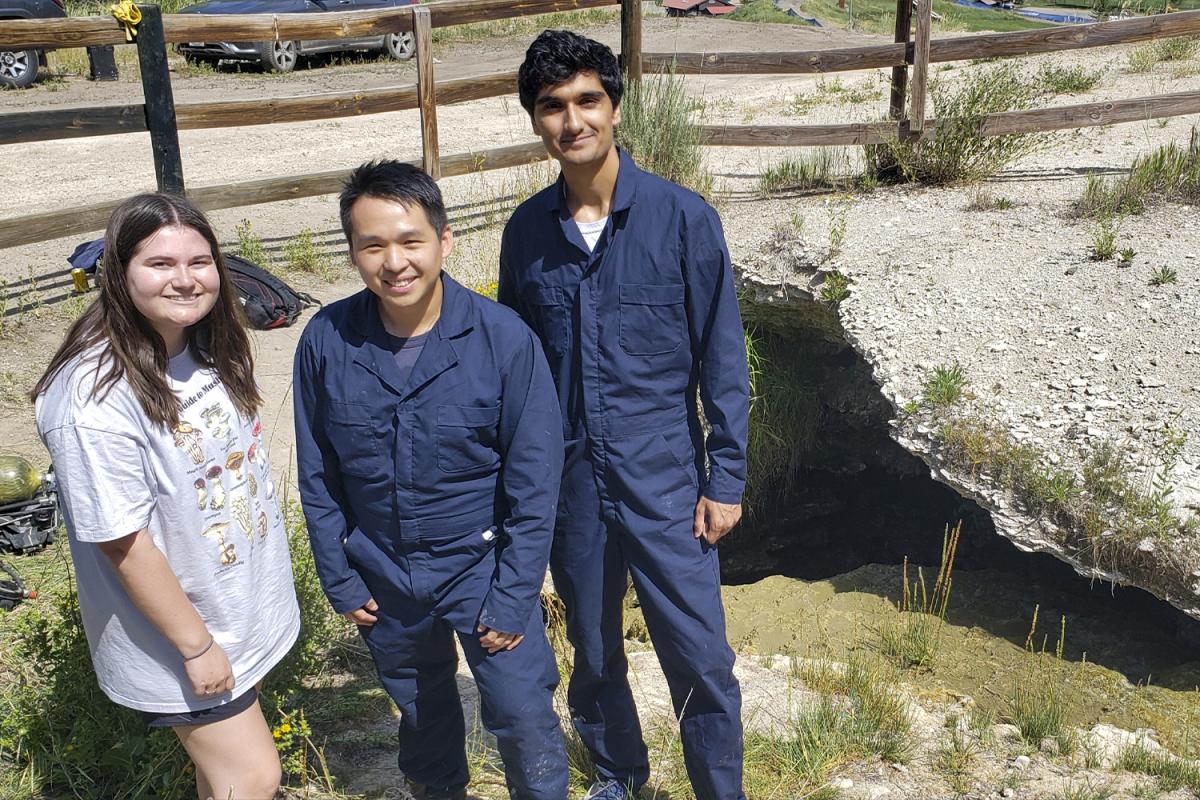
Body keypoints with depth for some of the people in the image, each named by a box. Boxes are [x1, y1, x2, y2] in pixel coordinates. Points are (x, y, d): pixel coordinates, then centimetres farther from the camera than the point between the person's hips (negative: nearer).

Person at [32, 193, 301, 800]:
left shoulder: (208, 348, -5)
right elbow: (121, 542, -24)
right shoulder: (96, 398, -30)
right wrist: (196, 645, -17)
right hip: (176, 633, -7)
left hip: (244, 606, 7)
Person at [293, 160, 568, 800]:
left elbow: (534, 482, -14)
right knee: (422, 717, 23)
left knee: (524, 724, 2)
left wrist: (512, 598, -13)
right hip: (384, 578, 3)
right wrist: (338, 578, 2)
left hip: (481, 563, -3)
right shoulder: (326, 341, -12)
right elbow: (318, 475, 0)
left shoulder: (503, 338, -19)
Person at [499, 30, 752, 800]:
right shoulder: (527, 230, 0)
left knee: (701, 662, 3)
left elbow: (722, 360, -6)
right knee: (593, 649, 19)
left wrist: (726, 480, -7)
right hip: (569, 480, 3)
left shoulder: (683, 218, -10)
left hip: (665, 480, -3)